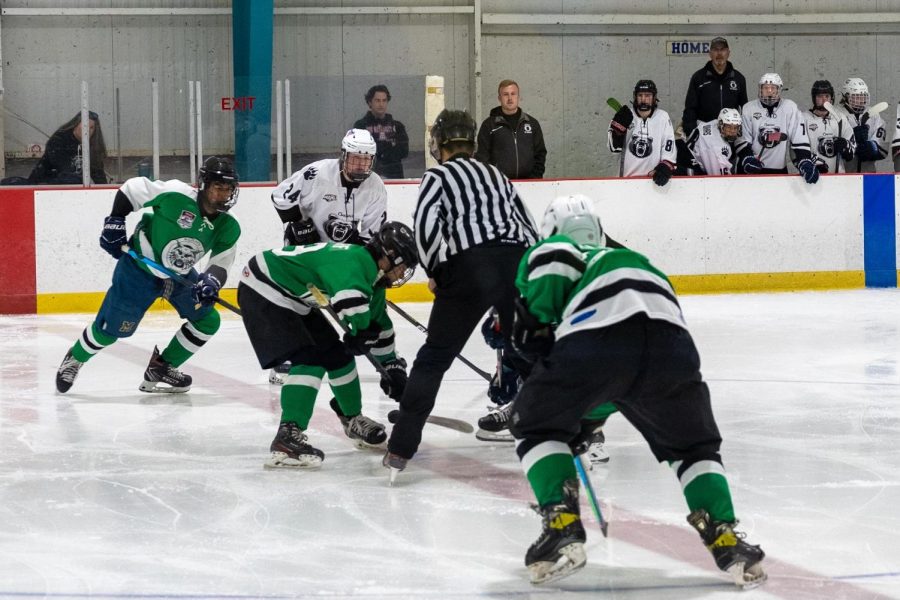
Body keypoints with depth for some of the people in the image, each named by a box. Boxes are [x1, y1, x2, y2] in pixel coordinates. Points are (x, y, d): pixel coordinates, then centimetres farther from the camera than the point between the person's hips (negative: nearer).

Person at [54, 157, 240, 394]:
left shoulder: (228, 229, -12)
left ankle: (160, 370, 10)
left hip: (181, 274, 6)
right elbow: (132, 188, -17)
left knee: (207, 321, -4)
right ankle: (74, 359, 28)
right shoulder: (177, 195, -28)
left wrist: (211, 282, -30)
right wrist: (115, 221, -16)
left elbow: (220, 264, -8)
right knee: (111, 328, -2)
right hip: (139, 267, -6)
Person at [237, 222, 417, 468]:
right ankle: (287, 438, -29)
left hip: (296, 299, 11)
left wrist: (392, 366, 23)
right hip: (263, 290, -11)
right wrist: (359, 334, -31)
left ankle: (353, 420, 34)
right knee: (310, 359, -21)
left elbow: (380, 326, 22)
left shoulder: (372, 278, 9)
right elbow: (349, 298, -45)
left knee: (336, 352, 15)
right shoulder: (355, 260, -24)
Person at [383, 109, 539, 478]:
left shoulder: (439, 176, 11)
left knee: (434, 357, 3)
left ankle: (400, 448, -2)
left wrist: (433, 271, 4)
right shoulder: (497, 175, 28)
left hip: (468, 269, -4)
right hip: (518, 264, 4)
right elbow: (531, 231, 24)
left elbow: (426, 225, -8)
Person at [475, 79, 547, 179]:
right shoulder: (489, 125, 6)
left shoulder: (532, 123, 14)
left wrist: (535, 177, 2)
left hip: (527, 182, 2)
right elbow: (482, 156, 3)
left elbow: (540, 154, 15)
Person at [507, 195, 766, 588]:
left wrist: (535, 325, 10)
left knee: (536, 426, 20)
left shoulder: (548, 250, 31)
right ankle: (726, 541, 11)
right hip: (670, 338, 5)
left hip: (596, 334, -4)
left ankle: (562, 528, 5)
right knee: (693, 446, 28)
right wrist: (587, 419, 52)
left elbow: (552, 259, 3)